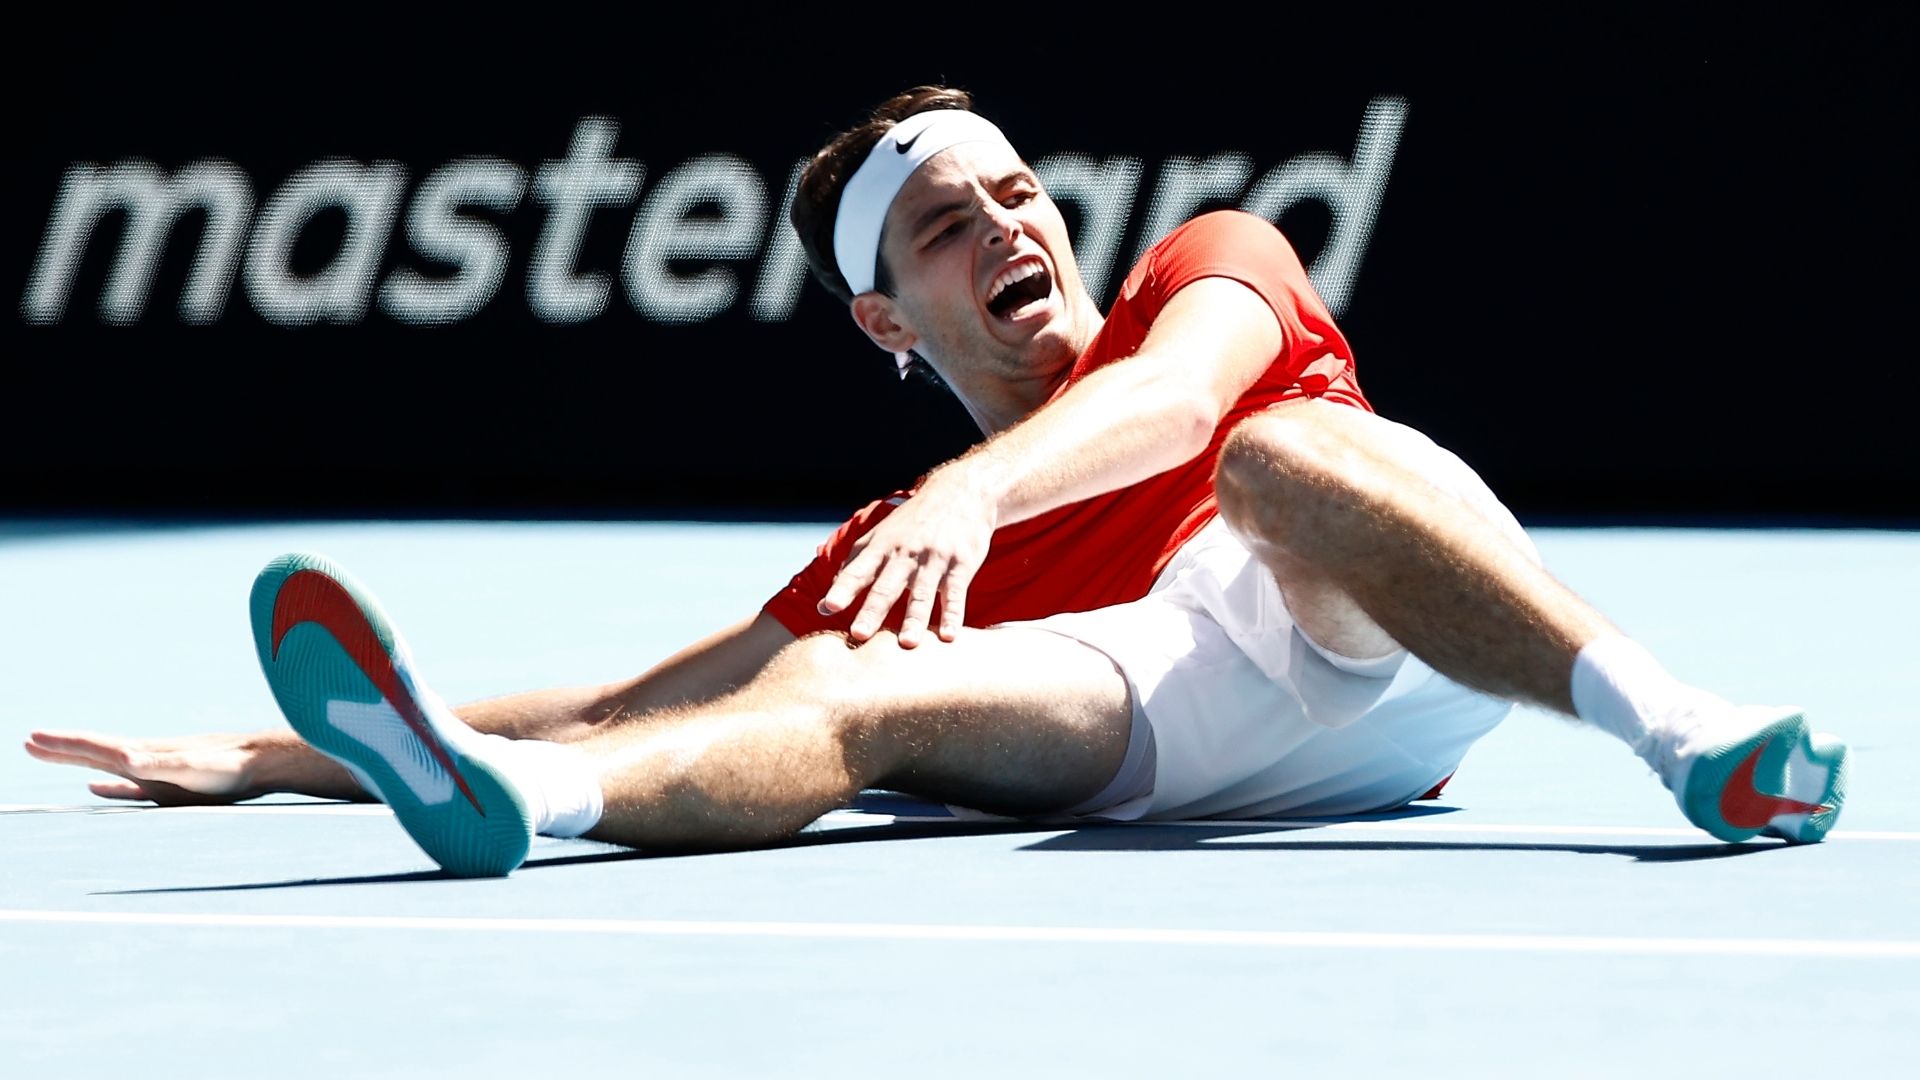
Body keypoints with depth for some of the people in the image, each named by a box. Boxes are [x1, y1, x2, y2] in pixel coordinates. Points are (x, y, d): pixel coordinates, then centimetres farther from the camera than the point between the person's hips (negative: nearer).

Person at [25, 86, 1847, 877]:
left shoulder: (1217, 269, 26)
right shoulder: (895, 552, 31)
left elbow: (1180, 389, 1)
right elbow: (630, 701, 28)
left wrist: (975, 490, -21)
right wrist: (267, 756, 22)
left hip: (1393, 642, -2)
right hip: (1184, 710, 2)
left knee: (1285, 454, -33)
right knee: (857, 689, -24)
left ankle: (1678, 726, -52)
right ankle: (489, 791, -53)